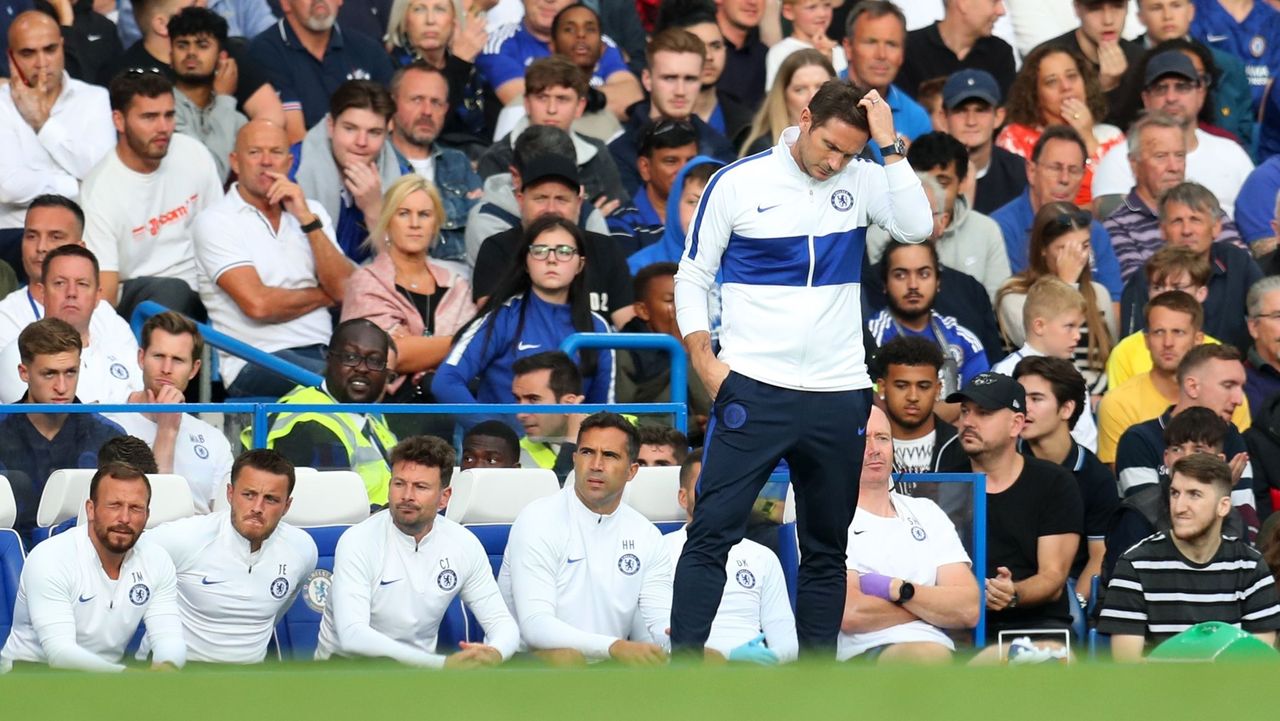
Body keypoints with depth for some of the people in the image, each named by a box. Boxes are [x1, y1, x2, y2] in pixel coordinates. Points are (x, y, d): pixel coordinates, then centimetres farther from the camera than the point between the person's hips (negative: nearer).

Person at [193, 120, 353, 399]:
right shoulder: (215, 222, 2)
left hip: (321, 351, 6)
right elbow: (257, 304, -11)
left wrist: (307, 219, -4)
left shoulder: (311, 211, 19)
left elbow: (343, 289, 4)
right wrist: (321, 296, 6)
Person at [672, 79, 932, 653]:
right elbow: (692, 277, 5)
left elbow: (917, 227, -13)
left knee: (826, 549, 9)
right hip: (754, 389, -3)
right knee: (712, 533, -10)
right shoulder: (737, 183, -2)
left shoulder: (862, 181, 4)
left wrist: (890, 146, -13)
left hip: (838, 396, 3)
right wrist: (705, 362, -6)